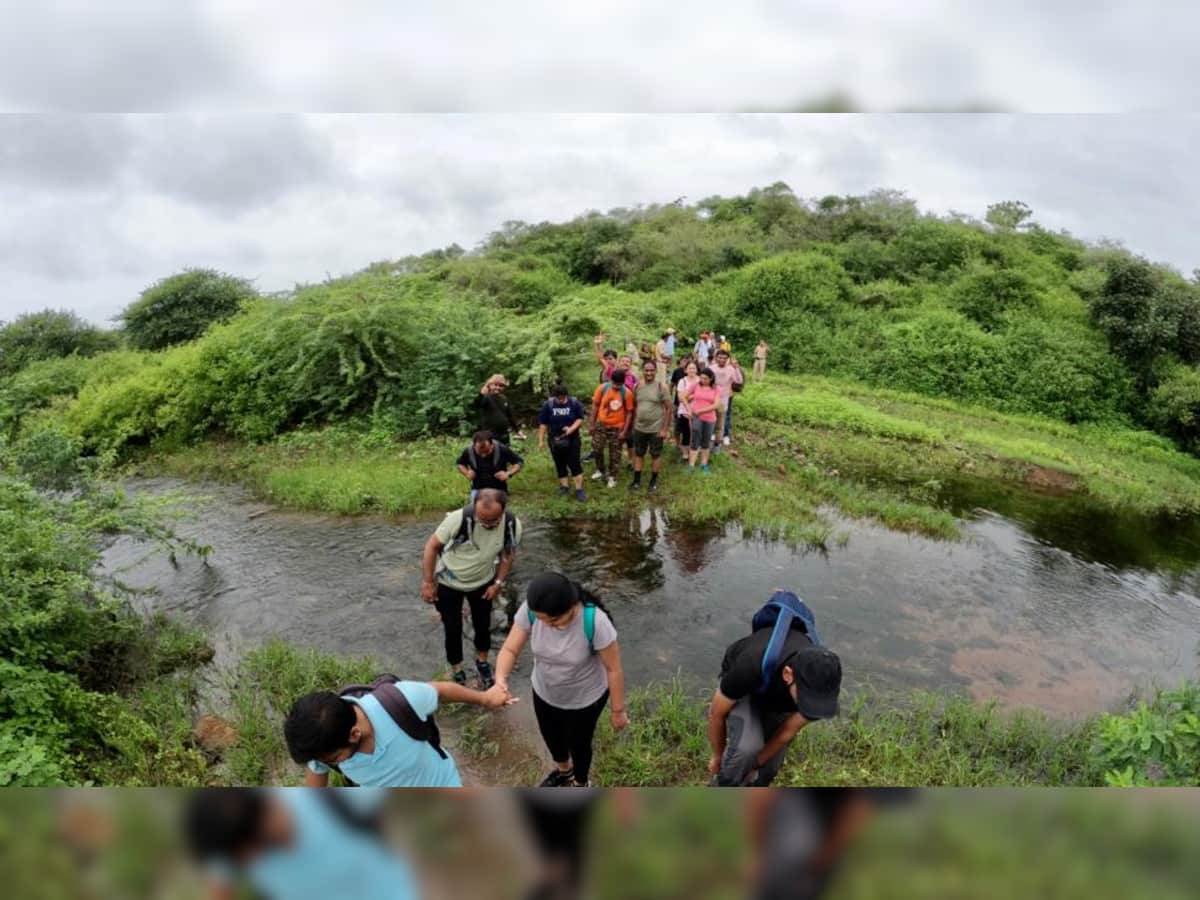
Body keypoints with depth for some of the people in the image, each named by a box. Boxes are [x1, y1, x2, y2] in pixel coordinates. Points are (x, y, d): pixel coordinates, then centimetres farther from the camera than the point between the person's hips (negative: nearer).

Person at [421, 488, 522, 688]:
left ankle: (482, 662, 45)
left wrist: (498, 583, -5)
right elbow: (432, 545, -21)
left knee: (483, 625, 18)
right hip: (448, 582, -2)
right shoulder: (459, 518, -38)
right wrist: (428, 582, -17)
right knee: (453, 629, 9)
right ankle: (457, 672, 34)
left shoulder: (513, 525, -27)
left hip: (483, 582, 3)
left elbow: (508, 554, -5)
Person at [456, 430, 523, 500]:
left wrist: (509, 474, -22)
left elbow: (519, 462, -6)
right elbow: (460, 463, 10)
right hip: (478, 490, 2)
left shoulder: (502, 450, -19)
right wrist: (466, 473, -10)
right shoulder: (469, 452, -13)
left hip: (498, 490, -1)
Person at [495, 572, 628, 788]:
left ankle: (580, 783, 59)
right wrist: (501, 678, -41)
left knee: (578, 743, 24)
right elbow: (510, 649, -20)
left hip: (585, 698, -4)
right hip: (544, 692, 4)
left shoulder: (595, 621, -39)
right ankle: (564, 770, 66)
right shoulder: (530, 610, -29)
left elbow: (613, 669, -25)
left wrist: (618, 710, -12)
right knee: (550, 736, 31)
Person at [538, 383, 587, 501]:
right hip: (555, 440, 2)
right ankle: (565, 486, 23)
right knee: (560, 464, 10)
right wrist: (541, 440, -4)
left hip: (572, 439, -2)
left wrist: (572, 428, -20)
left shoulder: (574, 403, -8)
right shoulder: (548, 405, -6)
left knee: (575, 463, -4)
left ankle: (579, 489, 2)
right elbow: (543, 424, -2)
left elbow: (580, 419, -2)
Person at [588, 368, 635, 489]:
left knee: (615, 454, 9)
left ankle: (612, 477, 26)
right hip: (601, 424, 2)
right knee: (597, 448, 11)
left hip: (617, 427, -2)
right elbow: (595, 405, 0)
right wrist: (591, 423, 1)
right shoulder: (602, 388, -12)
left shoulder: (627, 393, -16)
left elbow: (629, 413, -8)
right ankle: (600, 471, 35)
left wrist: (624, 431, -9)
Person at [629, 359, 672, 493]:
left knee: (655, 455, 9)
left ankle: (654, 481, 24)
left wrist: (665, 429, -13)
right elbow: (635, 406, 10)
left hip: (656, 429, -4)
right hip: (639, 428, 4)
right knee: (638, 454, 13)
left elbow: (668, 408, -11)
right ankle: (637, 480, 25)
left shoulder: (661, 387, -12)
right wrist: (634, 424, 8)